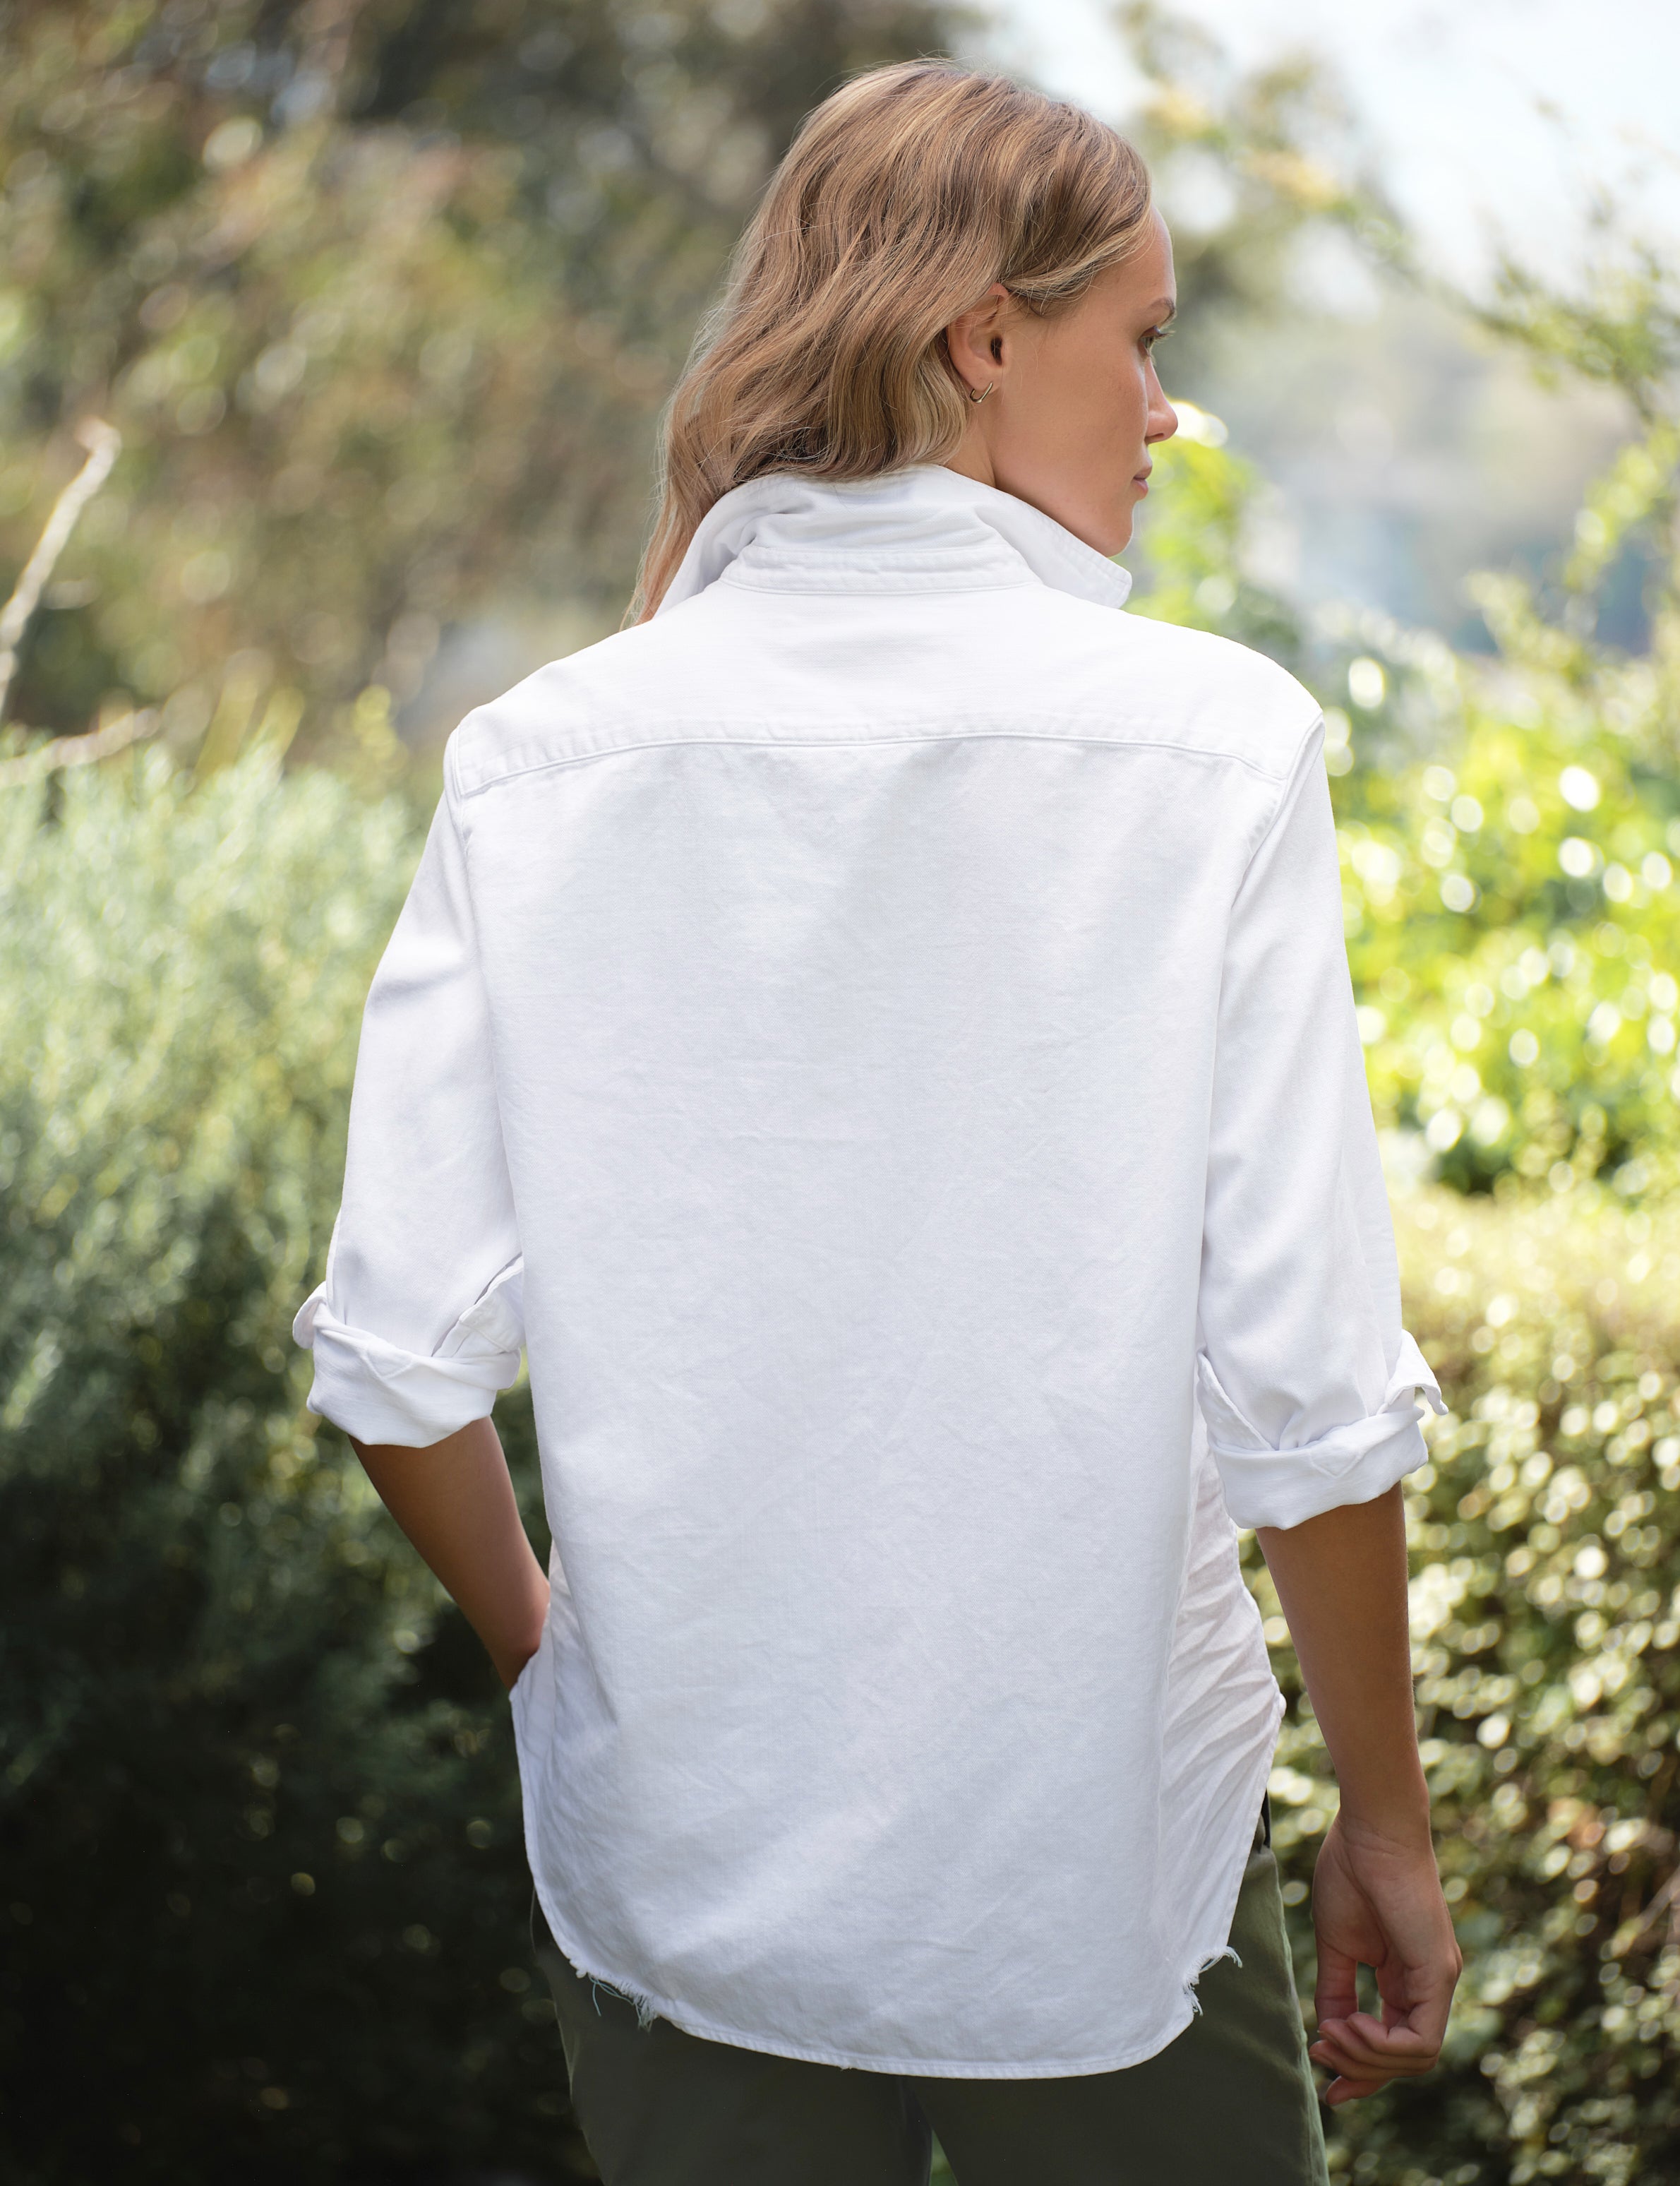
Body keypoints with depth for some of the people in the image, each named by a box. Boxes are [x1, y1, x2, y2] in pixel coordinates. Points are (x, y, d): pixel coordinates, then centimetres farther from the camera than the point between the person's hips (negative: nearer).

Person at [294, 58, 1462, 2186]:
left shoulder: (543, 762, -5)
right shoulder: (1211, 749, -12)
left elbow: (399, 1363, -7)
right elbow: (1307, 1394, -15)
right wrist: (1385, 1821, 0)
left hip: (671, 1857, 2)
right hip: (1107, 1863, -2)